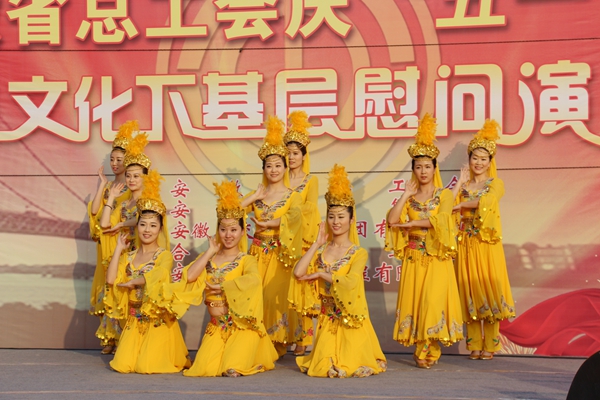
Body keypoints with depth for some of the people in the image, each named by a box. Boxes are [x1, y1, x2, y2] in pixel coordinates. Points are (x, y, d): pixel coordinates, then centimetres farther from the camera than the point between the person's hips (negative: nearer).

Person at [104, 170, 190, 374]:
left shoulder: (164, 256, -6)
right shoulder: (129, 256, 9)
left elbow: (155, 278, -24)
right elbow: (111, 280, -5)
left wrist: (131, 282, -7)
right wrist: (118, 249, 0)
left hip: (157, 320, -5)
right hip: (134, 319, 5)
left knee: (148, 366, -12)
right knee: (123, 365, -5)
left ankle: (179, 359, 21)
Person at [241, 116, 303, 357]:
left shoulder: (293, 197, 0)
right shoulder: (257, 194, 11)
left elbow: (292, 217, -20)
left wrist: (265, 223, -12)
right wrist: (254, 197, -7)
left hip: (279, 255, -3)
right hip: (258, 253, 3)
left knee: (275, 297, -4)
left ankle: (275, 346, 7)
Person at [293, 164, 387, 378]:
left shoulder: (359, 253, -6)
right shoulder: (322, 251, 6)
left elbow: (350, 281, -23)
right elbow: (298, 272, -10)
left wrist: (321, 274, -12)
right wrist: (317, 244, -5)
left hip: (350, 318, -3)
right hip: (328, 317, 4)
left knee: (353, 366, -8)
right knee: (325, 367, -2)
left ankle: (352, 360, 25)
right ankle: (331, 363, 31)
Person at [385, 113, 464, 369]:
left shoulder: (444, 194, 4)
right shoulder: (409, 197, 12)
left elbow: (438, 219, -14)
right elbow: (392, 220, -4)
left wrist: (410, 224, -7)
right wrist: (406, 195, -3)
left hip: (436, 258, -3)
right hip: (413, 258, 3)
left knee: (433, 300, -9)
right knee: (414, 300, -1)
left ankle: (429, 350, 3)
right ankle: (421, 348, 9)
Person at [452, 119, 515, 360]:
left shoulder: (496, 183, 5)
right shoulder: (464, 185, 14)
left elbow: (485, 201, -16)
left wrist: (461, 205, -10)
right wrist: (460, 184, -1)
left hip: (487, 244, -3)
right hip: (466, 244, 3)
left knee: (489, 289, -3)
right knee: (470, 292, 3)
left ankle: (489, 346, 4)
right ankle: (474, 345, 10)